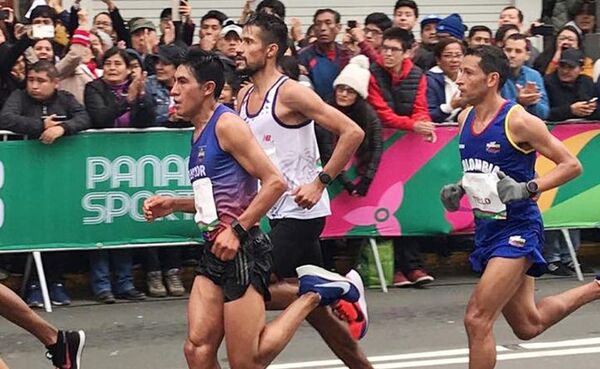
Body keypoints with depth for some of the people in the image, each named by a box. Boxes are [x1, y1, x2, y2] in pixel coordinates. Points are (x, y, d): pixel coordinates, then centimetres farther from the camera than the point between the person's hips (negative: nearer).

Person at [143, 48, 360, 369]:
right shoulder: (199, 134, 17)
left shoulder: (226, 124, -10)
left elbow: (275, 182, -17)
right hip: (214, 252, 9)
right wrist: (173, 205, 16)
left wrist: (237, 230, -19)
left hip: (242, 250, -9)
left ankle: (314, 294, 5)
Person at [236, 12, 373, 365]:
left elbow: (352, 132, -18)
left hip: (302, 210, -8)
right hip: (279, 212, 8)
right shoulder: (244, 96, 10)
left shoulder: (290, 92, -14)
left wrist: (320, 182, -19)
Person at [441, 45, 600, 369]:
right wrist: (459, 188, 3)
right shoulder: (465, 119, 4)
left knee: (477, 319, -16)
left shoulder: (518, 121, -17)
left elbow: (571, 165, -13)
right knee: (528, 326, 18)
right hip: (486, 229, 8)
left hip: (516, 231, -8)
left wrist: (527, 189, -25)